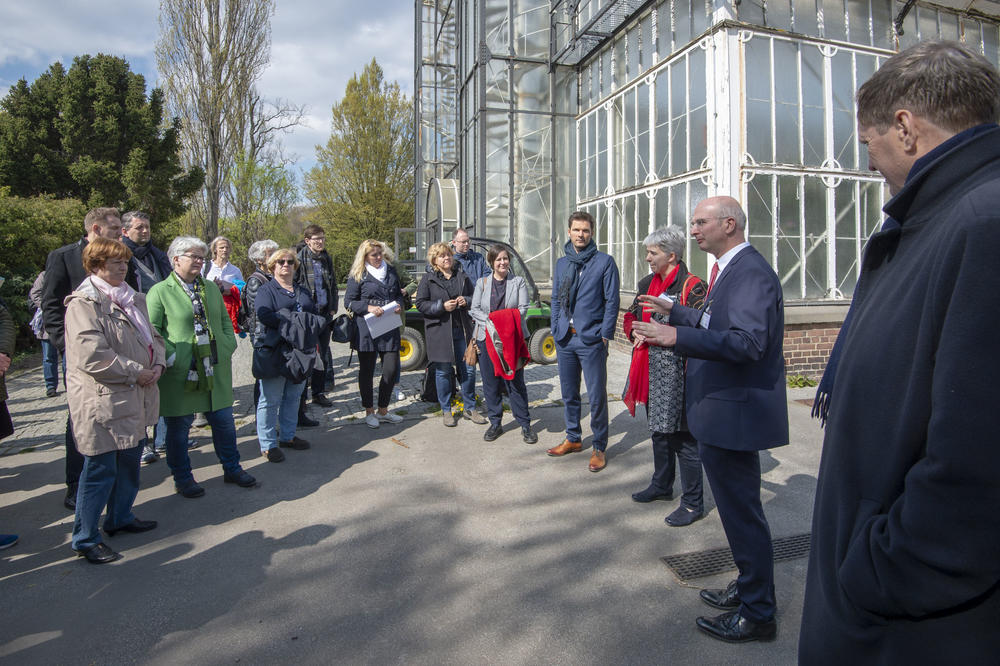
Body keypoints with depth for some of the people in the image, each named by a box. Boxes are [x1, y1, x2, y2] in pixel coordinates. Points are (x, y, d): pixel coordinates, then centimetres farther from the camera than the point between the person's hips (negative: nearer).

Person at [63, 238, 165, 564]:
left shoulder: (133, 299, 13)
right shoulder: (83, 303, -14)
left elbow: (152, 336, 18)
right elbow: (91, 355, -23)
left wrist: (157, 365, -1)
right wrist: (136, 372, -16)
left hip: (135, 399, 8)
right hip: (102, 401, -8)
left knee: (129, 462, 19)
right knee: (100, 470, 0)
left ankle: (120, 517, 37)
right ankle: (85, 539, 15)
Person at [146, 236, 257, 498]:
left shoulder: (211, 288, 13)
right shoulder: (160, 291, -4)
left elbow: (226, 321, 17)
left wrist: (227, 348, 5)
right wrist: (170, 356, -15)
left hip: (215, 370, 5)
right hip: (179, 374, -4)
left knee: (224, 421, 11)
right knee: (179, 427, 8)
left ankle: (232, 469, 28)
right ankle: (182, 478, 25)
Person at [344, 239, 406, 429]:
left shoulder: (391, 271, 12)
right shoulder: (358, 275, -1)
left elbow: (398, 294, 22)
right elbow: (348, 302, -3)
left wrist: (399, 305, 0)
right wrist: (369, 307, -17)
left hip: (390, 328, 4)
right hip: (366, 329, -4)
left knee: (392, 369, 2)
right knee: (367, 370, 5)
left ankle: (383, 410, 20)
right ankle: (369, 412, 20)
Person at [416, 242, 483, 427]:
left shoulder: (462, 276, 11)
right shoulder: (428, 279, 1)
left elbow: (474, 297, 18)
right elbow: (420, 304, -4)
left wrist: (466, 300, -5)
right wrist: (442, 306, -16)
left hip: (462, 329, 3)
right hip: (439, 331, -3)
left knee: (467, 369, 7)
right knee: (443, 371, 5)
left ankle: (470, 408, 22)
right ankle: (446, 411, 18)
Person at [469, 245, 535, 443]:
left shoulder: (518, 281, 6)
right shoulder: (482, 282, 10)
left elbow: (523, 308, -2)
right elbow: (474, 309, 4)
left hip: (513, 338, -2)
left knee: (516, 382, -1)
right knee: (490, 382, 6)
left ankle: (525, 425, 9)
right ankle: (495, 423, 19)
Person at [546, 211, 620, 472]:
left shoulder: (605, 262, -2)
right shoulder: (562, 263, 13)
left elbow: (612, 301, -5)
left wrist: (605, 335, -10)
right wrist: (556, 330, 9)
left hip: (591, 340, -5)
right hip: (565, 339, 5)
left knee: (597, 396, 0)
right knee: (569, 393, 14)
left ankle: (599, 447, 13)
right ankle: (573, 439, 29)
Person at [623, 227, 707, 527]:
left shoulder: (692, 286, -13)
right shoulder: (647, 283, 12)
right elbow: (630, 316, 21)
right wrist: (636, 332, 0)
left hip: (678, 373, -8)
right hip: (652, 370, 8)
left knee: (682, 436, -1)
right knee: (659, 431, 21)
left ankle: (693, 502, 14)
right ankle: (661, 485, 39)